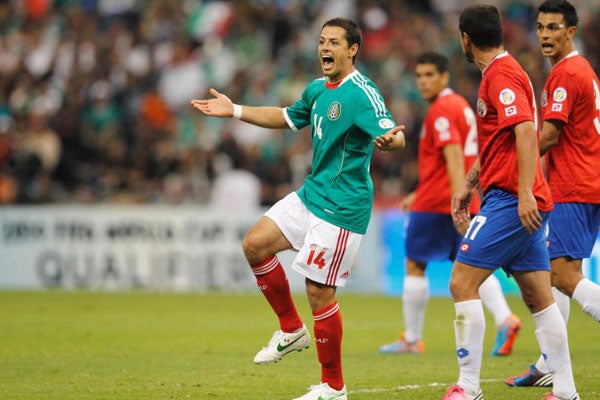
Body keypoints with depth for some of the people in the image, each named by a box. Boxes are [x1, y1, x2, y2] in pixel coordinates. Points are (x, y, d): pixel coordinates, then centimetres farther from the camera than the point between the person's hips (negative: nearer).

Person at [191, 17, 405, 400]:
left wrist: (391, 139, -54)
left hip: (341, 207, -9)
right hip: (311, 194, 9)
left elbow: (394, 135, -30)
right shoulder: (317, 90, 10)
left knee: (319, 292, -7)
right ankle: (292, 329, 19)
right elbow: (285, 117, 29)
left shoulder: (362, 93, -17)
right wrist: (234, 110, 27)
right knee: (255, 244, 4)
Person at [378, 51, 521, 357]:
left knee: (414, 265, 3)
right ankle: (505, 320, -16)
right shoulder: (460, 104, 18)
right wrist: (419, 194, 30)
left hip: (435, 205, -9)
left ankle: (412, 340, 9)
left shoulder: (441, 110, -13)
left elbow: (454, 158, -23)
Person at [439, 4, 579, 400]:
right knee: (539, 298, 8)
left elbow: (526, 132, -22)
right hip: (525, 204, 10)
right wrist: (468, 185, 28)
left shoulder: (501, 75, -11)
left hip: (511, 202, -10)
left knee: (463, 283, -8)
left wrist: (524, 193, -27)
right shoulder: (501, 72, 20)